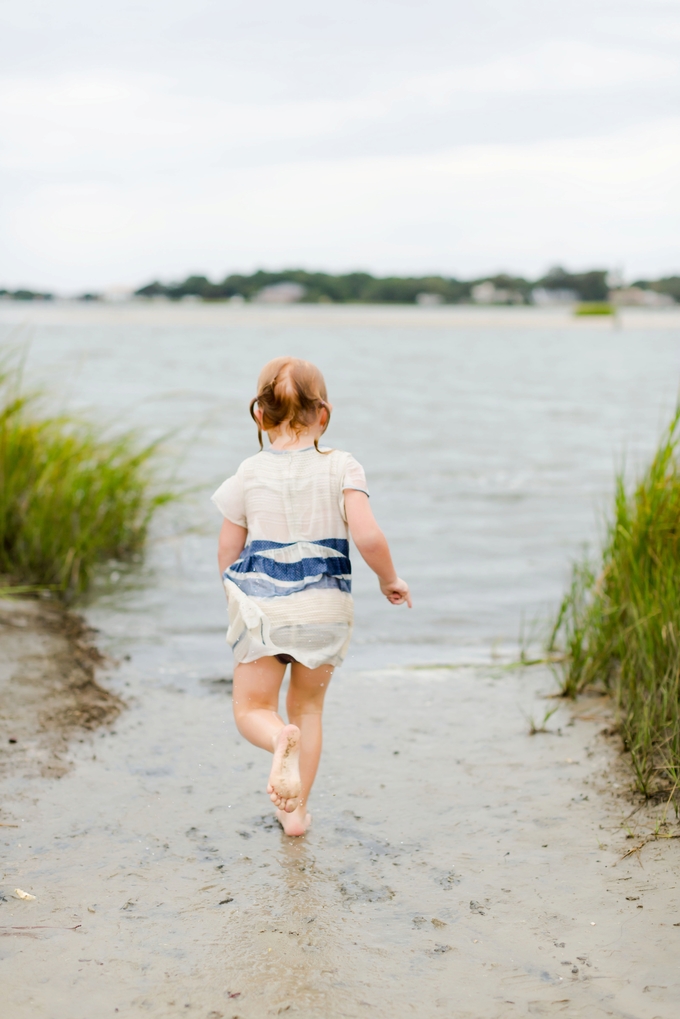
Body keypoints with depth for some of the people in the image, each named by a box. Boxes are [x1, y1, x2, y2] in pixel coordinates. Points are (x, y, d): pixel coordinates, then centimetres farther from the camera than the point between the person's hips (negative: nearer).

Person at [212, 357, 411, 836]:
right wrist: (390, 580, 0)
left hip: (261, 604, -1)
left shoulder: (249, 474, -2)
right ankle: (297, 810, 21)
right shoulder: (341, 467, -7)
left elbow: (228, 551, 3)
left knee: (252, 709, 10)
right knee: (308, 706, 21)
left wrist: (239, 598, 20)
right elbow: (369, 537, -18)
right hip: (324, 606, 1)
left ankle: (282, 739, -25)